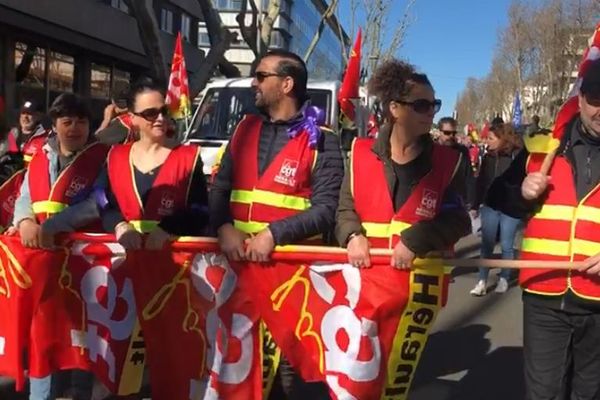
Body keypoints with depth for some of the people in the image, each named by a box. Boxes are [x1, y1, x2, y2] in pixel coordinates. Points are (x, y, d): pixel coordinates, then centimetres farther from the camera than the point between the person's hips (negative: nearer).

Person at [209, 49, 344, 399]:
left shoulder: (320, 141, -4)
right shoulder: (245, 130, 13)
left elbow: (326, 210, -11)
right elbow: (219, 188, 9)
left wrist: (274, 234, -21)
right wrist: (224, 227, -10)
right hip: (240, 261, 6)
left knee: (293, 364, 0)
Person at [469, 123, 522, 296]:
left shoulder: (518, 156, -9)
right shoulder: (488, 157, 4)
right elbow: (481, 182, 8)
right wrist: (475, 206, 8)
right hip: (490, 207, 4)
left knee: (506, 246, 8)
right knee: (486, 245, 4)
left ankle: (504, 279, 21)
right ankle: (482, 281, 7)